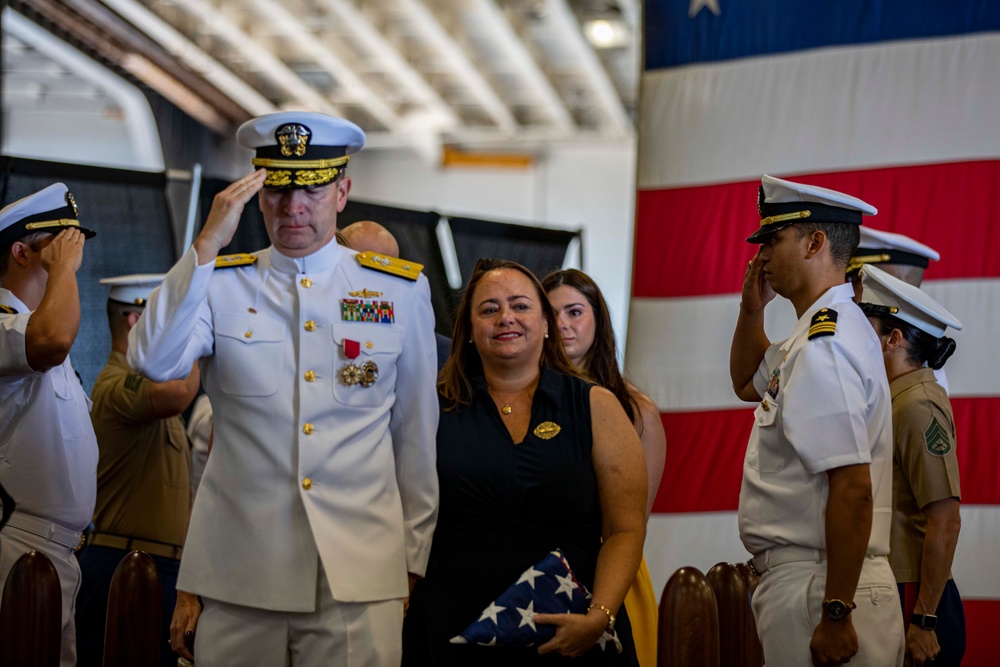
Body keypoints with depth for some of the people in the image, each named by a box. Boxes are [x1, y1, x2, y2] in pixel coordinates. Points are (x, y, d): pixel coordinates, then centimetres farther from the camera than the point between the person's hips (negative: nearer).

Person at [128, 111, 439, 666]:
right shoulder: (219, 285, 6)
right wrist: (208, 244, -15)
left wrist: (413, 559, 12)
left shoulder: (402, 291, 7)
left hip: (359, 581, 0)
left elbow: (417, 438, 11)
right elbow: (152, 362, -14)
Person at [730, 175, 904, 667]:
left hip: (815, 585, -10)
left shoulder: (823, 347, -18)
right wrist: (752, 307, 19)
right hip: (797, 579, 10)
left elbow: (853, 488, -24)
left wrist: (836, 615, -24)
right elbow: (747, 383, 36)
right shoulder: (830, 328, 15)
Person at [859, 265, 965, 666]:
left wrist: (924, 620, -20)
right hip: (889, 594, 9)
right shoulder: (896, 399, 15)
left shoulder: (918, 406, -14)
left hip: (912, 602, -9)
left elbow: (945, 521, -19)